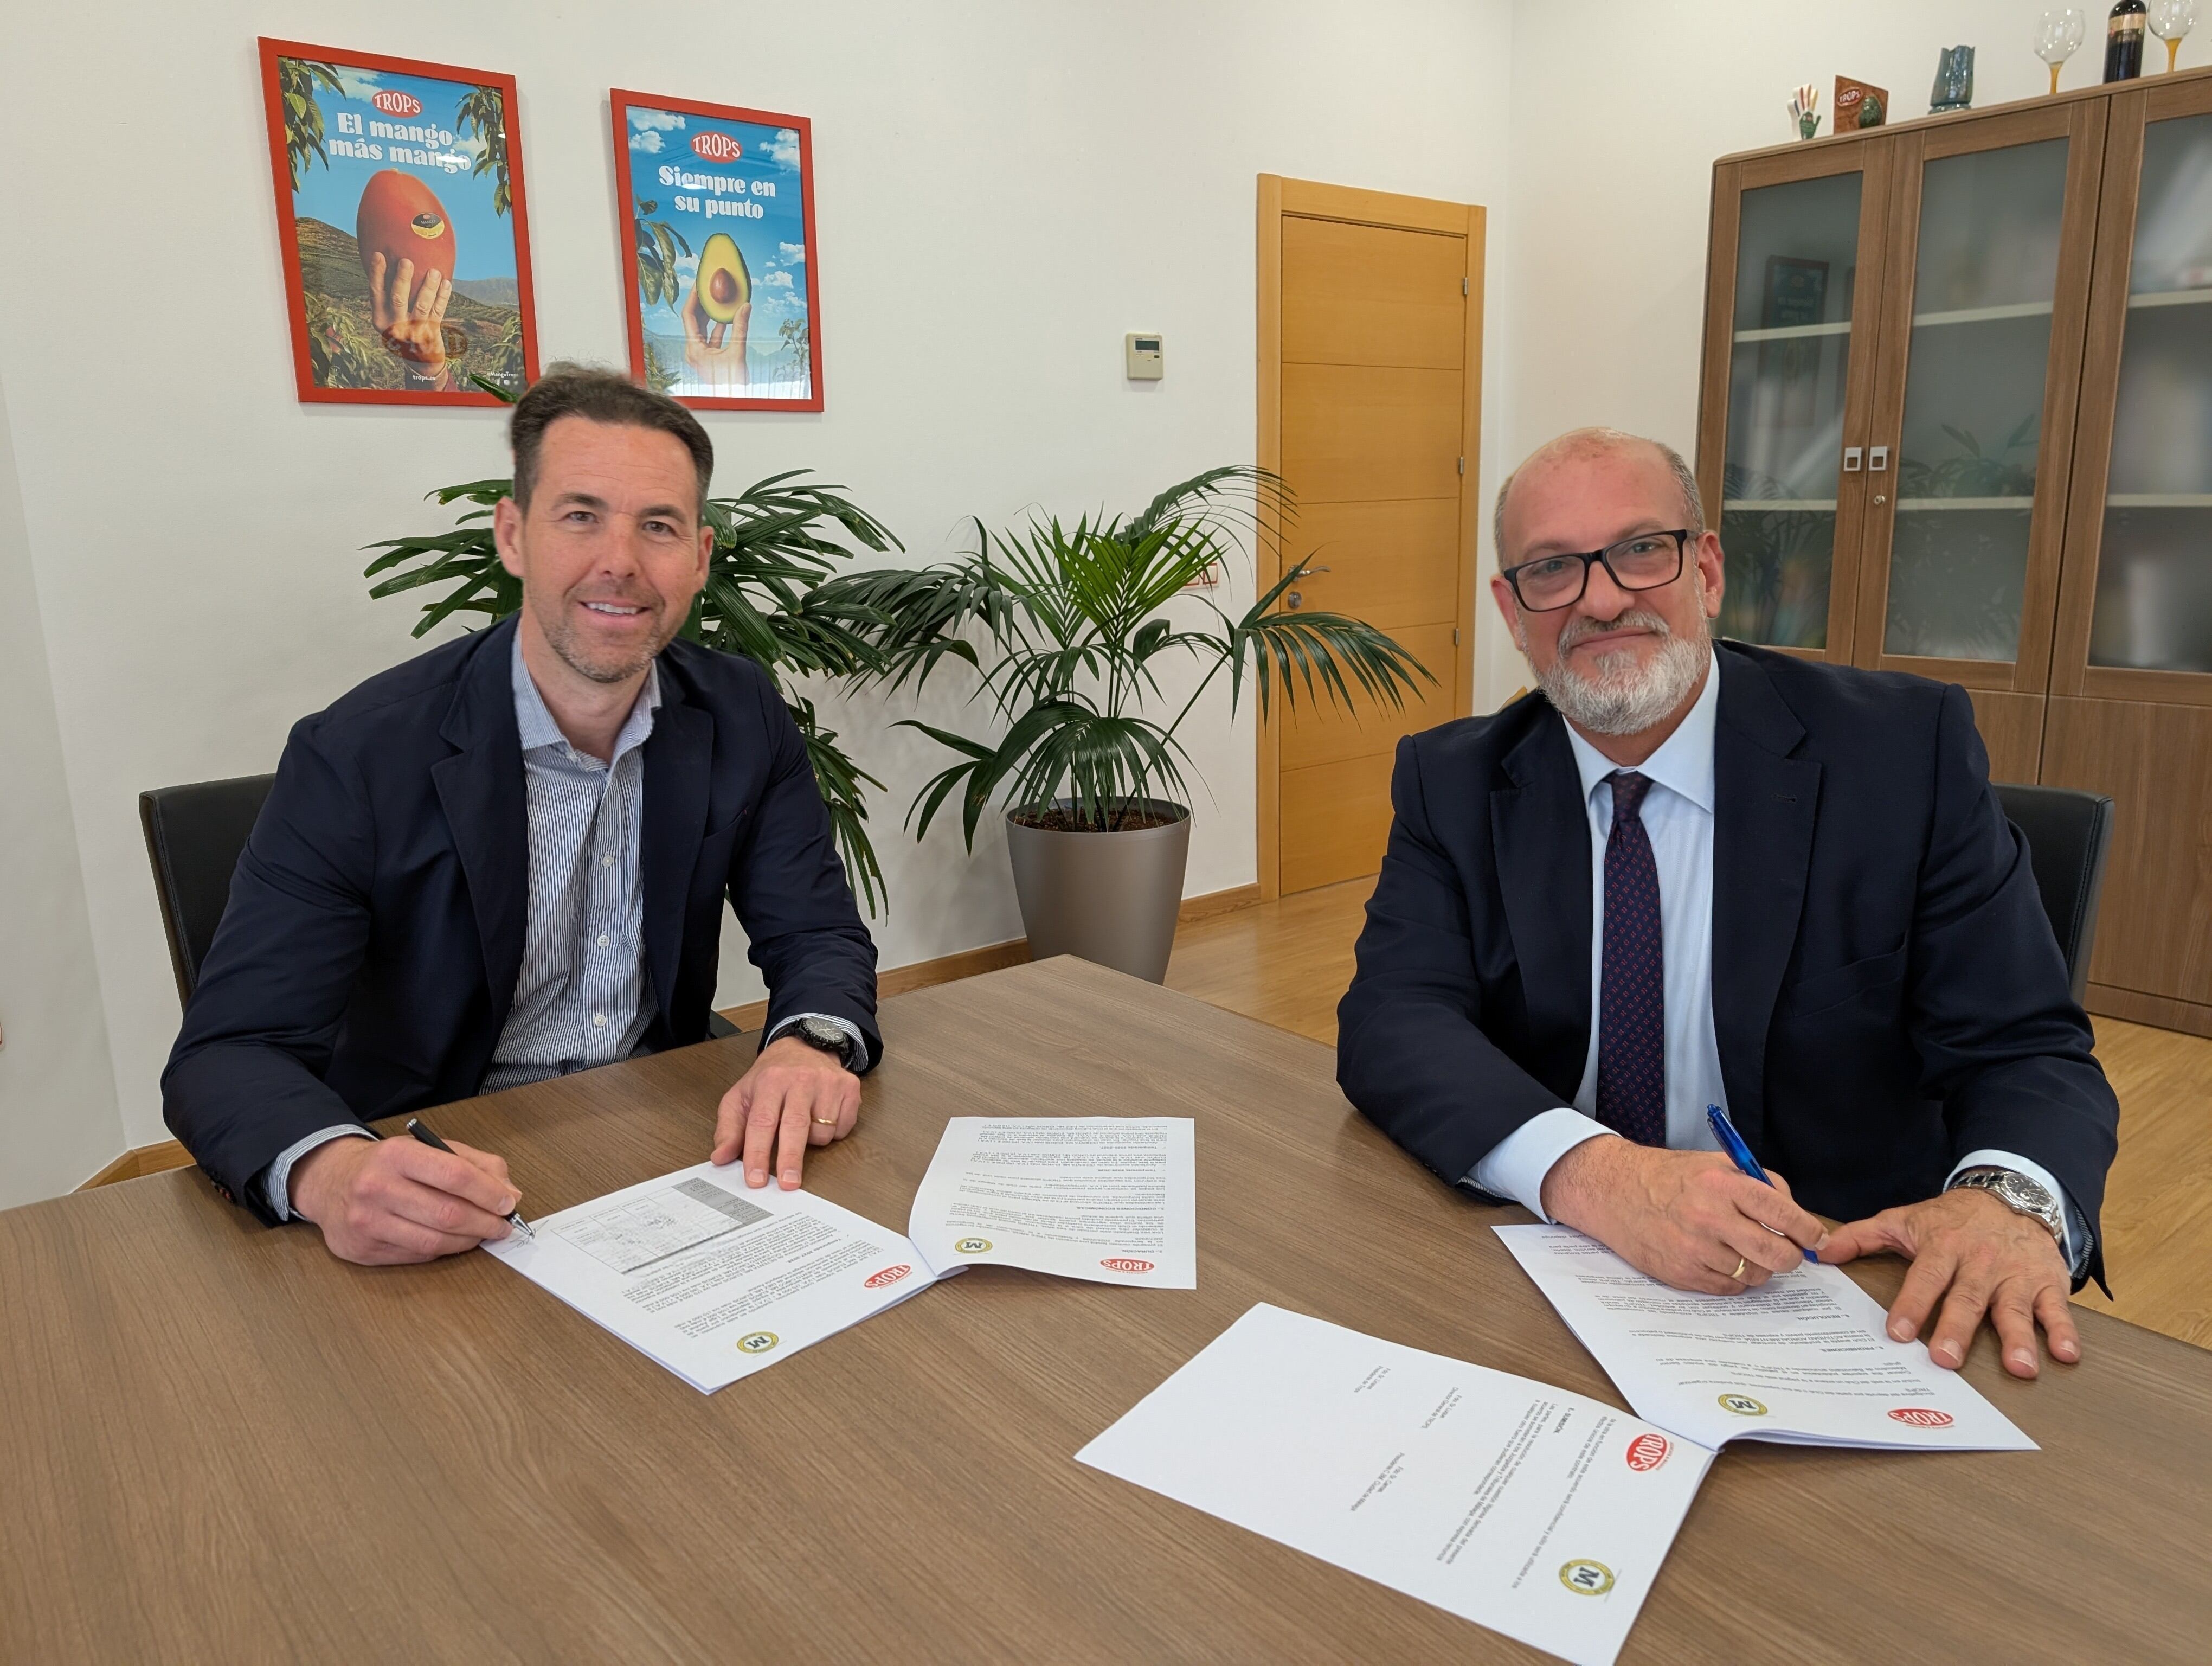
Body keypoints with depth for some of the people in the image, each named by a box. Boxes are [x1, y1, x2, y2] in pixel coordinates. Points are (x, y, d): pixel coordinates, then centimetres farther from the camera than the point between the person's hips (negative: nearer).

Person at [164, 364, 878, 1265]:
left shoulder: (744, 718, -3)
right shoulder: (357, 755, -14)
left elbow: (819, 936, -1)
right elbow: (230, 1049, -15)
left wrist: (811, 1047, -26)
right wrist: (330, 1171, -38)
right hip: (437, 1185, -1)